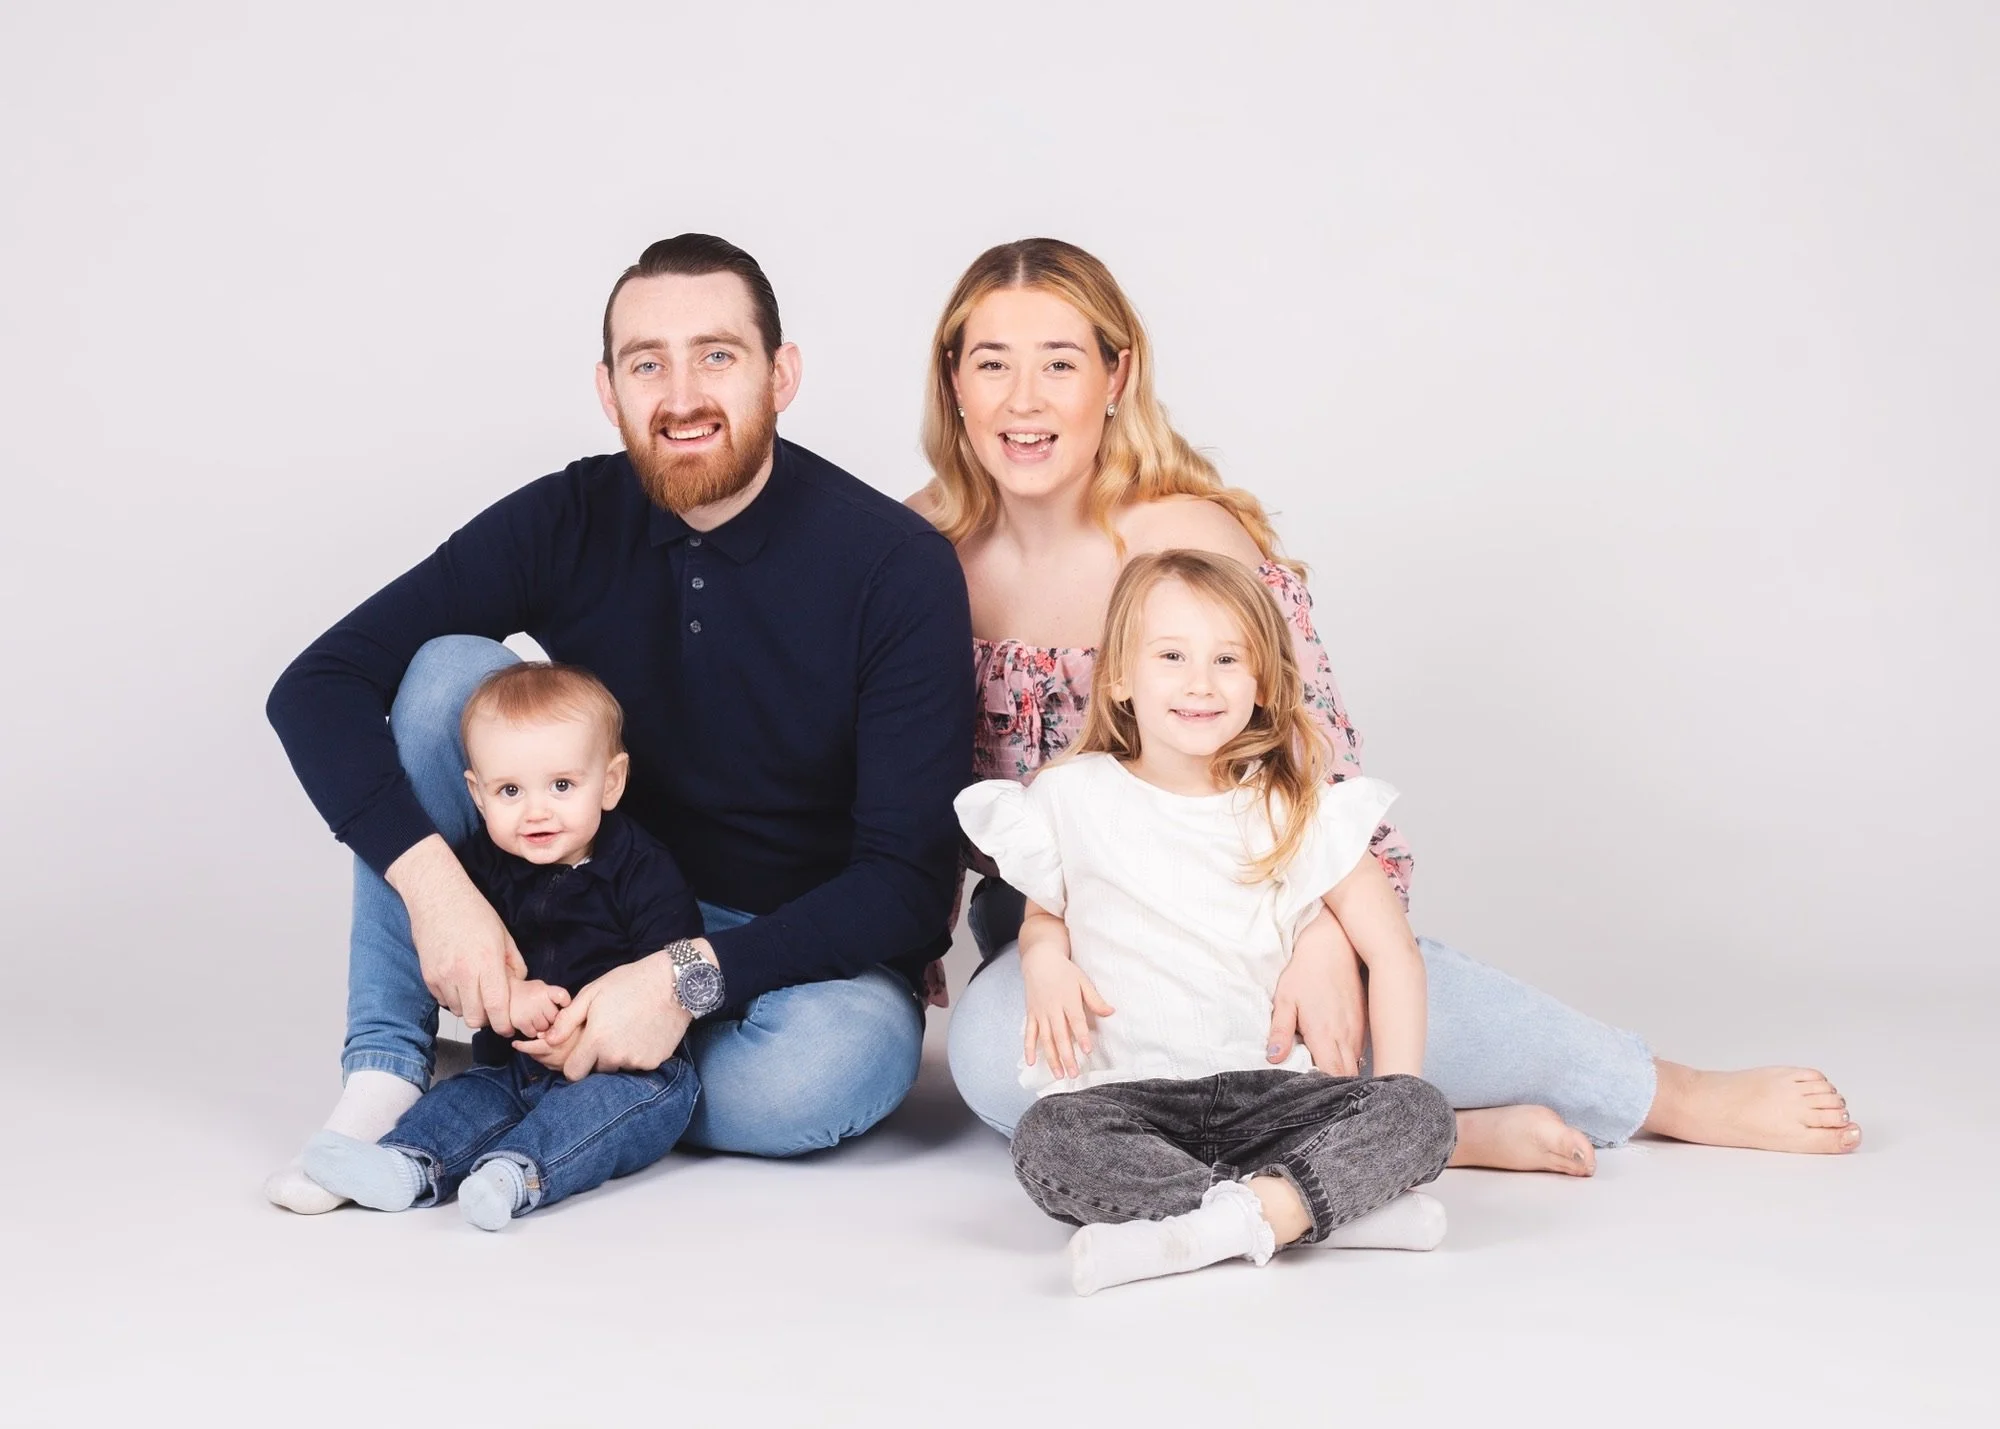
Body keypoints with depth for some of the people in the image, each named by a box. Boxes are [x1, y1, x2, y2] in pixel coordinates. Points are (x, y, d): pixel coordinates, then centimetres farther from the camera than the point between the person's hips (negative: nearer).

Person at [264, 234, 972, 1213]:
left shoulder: (898, 567, -17)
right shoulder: (566, 524, -8)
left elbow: (908, 876, -20)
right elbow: (318, 687, -13)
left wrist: (690, 976, -30)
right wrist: (429, 877, -29)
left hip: (801, 950, -2)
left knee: (836, 1062, -38)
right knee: (449, 667, -17)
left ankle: (536, 1077, -11)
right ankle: (386, 1074, -15)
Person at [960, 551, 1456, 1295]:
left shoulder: (1295, 810, 6)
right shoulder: (1073, 800, 7)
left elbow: (1392, 952, 6)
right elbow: (1043, 913, 22)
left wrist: (1394, 1113, -6)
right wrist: (1044, 962, -5)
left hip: (1266, 1091, 1)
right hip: (1129, 1090, -1)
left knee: (1423, 1112, -24)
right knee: (1045, 1138, -35)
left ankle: (1229, 1221, -38)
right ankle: (1340, 1202, -35)